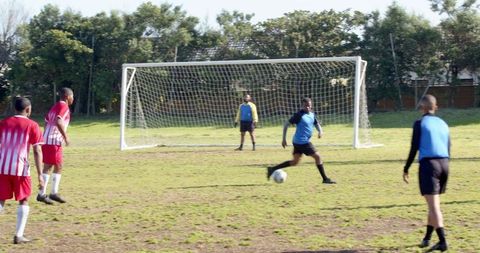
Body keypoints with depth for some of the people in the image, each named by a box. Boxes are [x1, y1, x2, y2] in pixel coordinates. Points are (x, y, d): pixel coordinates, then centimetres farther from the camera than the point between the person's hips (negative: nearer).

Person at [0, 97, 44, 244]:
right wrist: (40, 175, -5)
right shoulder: (32, 125, 0)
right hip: (20, 169, -3)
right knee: (23, 201, 12)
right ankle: (18, 236, 5)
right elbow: (37, 151, -5)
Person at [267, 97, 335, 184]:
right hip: (302, 142, -9)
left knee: (294, 162, 14)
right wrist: (284, 139, -12)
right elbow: (286, 124, -10)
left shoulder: (312, 114, 10)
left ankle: (272, 169, 16)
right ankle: (325, 179, 4)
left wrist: (320, 131, -1)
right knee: (317, 157, -5)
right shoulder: (299, 114, -13)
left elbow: (316, 124, 23)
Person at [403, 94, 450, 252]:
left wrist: (406, 169, 3)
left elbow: (414, 148, -5)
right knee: (433, 203, 19)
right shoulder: (443, 124, 15)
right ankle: (427, 238, 27)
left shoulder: (420, 123, -1)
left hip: (428, 164, -6)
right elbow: (448, 150, 17)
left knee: (433, 205, -7)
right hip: (444, 164, 6)